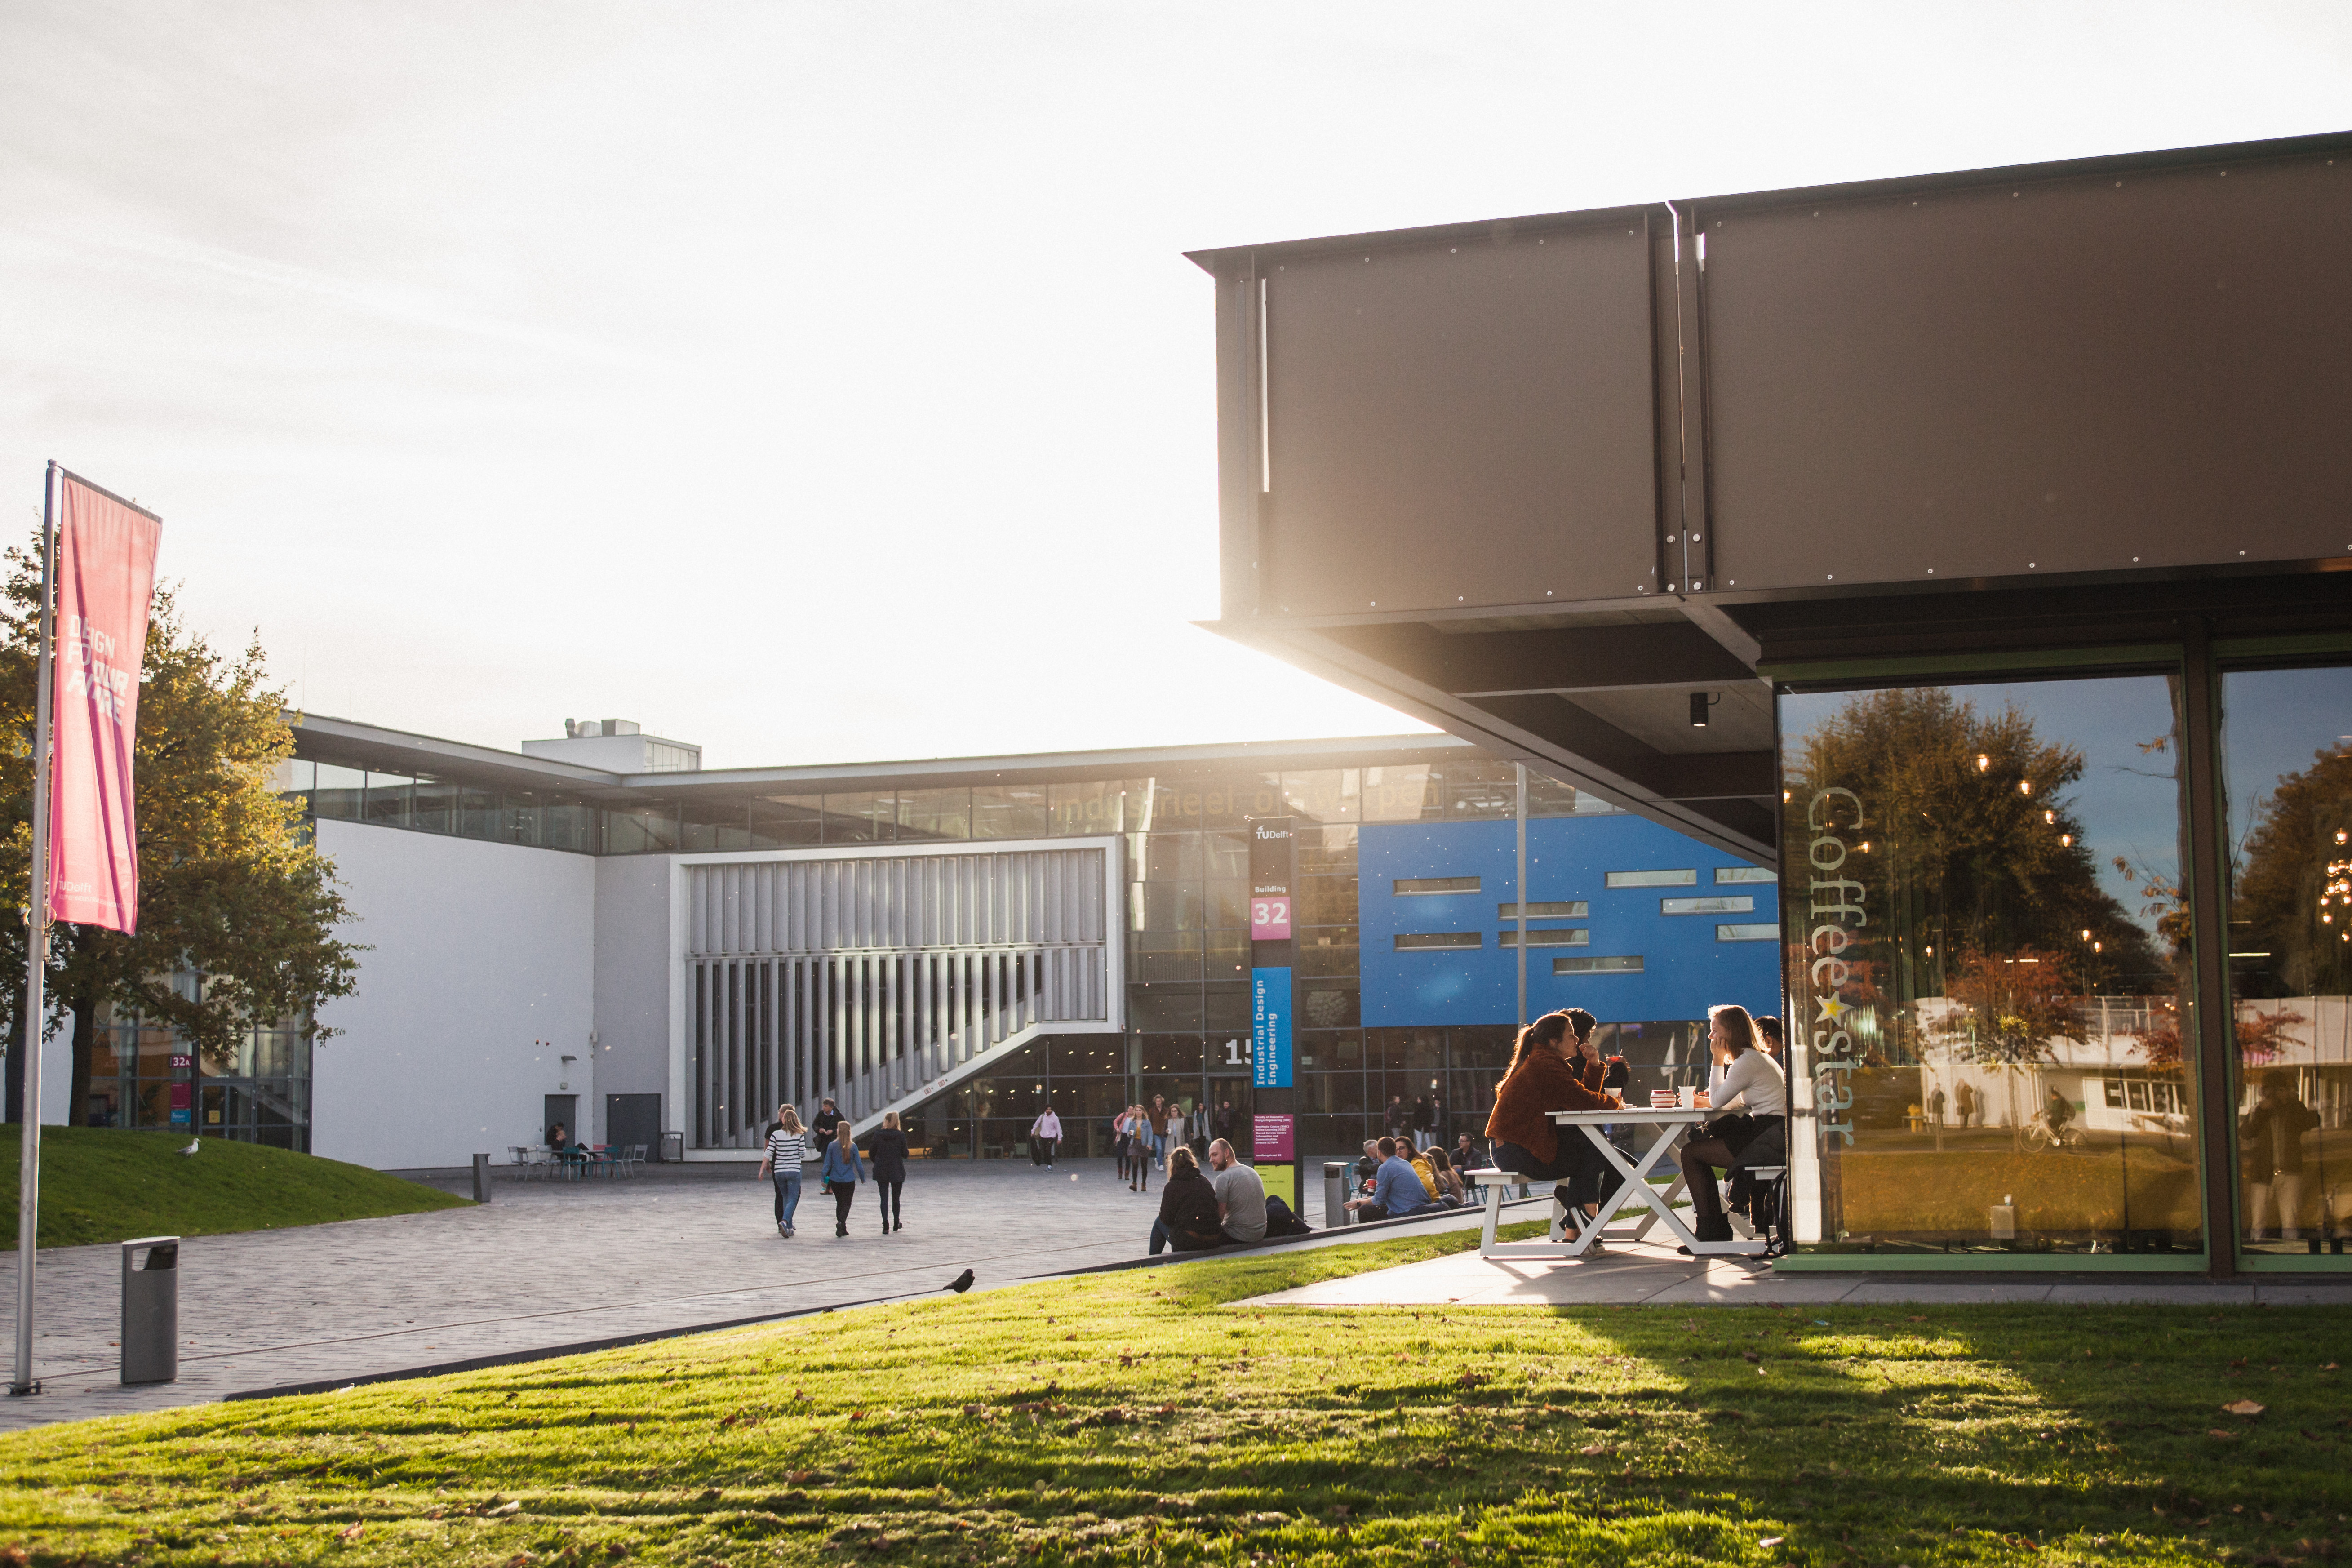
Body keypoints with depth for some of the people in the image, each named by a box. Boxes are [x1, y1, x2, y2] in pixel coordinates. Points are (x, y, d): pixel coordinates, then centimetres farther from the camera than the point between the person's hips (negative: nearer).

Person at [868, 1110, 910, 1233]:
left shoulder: (878, 1135, -6)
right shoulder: (900, 1135, -8)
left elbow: (871, 1154, 0)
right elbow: (905, 1154, -5)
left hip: (881, 1172, 0)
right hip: (897, 1172, 0)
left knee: (884, 1199, 3)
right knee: (896, 1198, 15)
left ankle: (886, 1224, -10)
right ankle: (896, 1223, 28)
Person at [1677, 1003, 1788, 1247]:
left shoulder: (1748, 1061, -14)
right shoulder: (1756, 1057, 19)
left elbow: (1717, 1101, -12)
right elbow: (1737, 1103, 22)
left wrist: (1718, 1060, -4)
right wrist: (1705, 1101, 8)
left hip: (1770, 1139, -11)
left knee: (1691, 1153, -8)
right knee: (1698, 1143, 15)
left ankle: (1709, 1230, -2)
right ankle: (1715, 1228, 13)